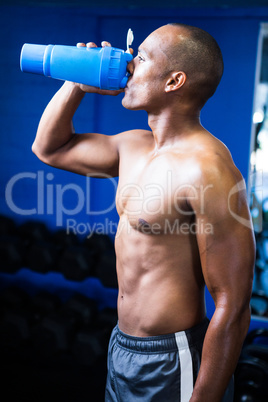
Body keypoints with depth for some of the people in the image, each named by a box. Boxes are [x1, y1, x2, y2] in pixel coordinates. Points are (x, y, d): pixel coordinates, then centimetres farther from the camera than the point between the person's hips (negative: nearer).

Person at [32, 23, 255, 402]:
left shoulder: (206, 168, -23)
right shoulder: (134, 147, 4)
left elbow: (233, 308, -23)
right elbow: (50, 147, 19)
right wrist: (78, 84, 5)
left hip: (171, 363, -8)